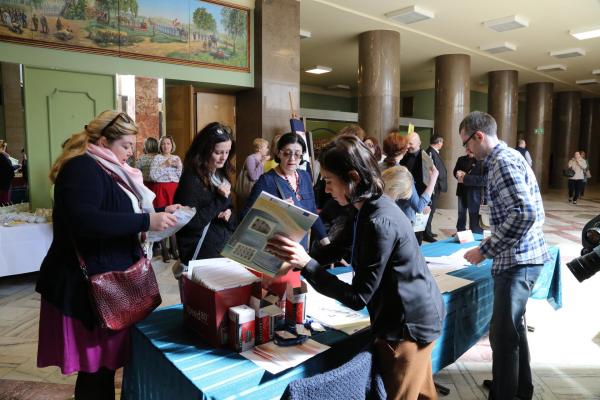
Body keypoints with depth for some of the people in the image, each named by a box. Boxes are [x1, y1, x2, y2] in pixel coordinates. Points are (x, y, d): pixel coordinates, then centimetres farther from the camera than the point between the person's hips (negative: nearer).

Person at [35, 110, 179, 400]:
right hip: (88, 283, -9)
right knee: (96, 364, 1)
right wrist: (146, 221, -29)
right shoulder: (81, 168, -15)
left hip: (105, 278, 9)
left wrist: (157, 215, 8)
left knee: (103, 360, 16)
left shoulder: (107, 169, 15)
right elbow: (84, 221, -30)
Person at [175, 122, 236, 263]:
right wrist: (220, 199, -22)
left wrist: (229, 212, -6)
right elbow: (191, 222, -21)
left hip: (226, 245, 8)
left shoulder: (222, 174, 7)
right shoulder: (191, 179, -17)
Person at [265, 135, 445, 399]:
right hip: (417, 314, 9)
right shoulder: (370, 208, 2)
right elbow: (336, 248, 12)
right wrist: (294, 261, 2)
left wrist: (306, 264, -30)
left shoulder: (378, 223, -29)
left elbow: (358, 297, -26)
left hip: (407, 325, -9)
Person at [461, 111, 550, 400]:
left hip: (517, 260, -11)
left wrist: (485, 250, -22)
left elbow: (525, 213, -27)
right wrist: (494, 241, 16)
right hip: (521, 256, 11)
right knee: (513, 326, 22)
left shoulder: (502, 161, -17)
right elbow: (528, 211, 21)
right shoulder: (507, 157, 15)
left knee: (502, 334, -2)